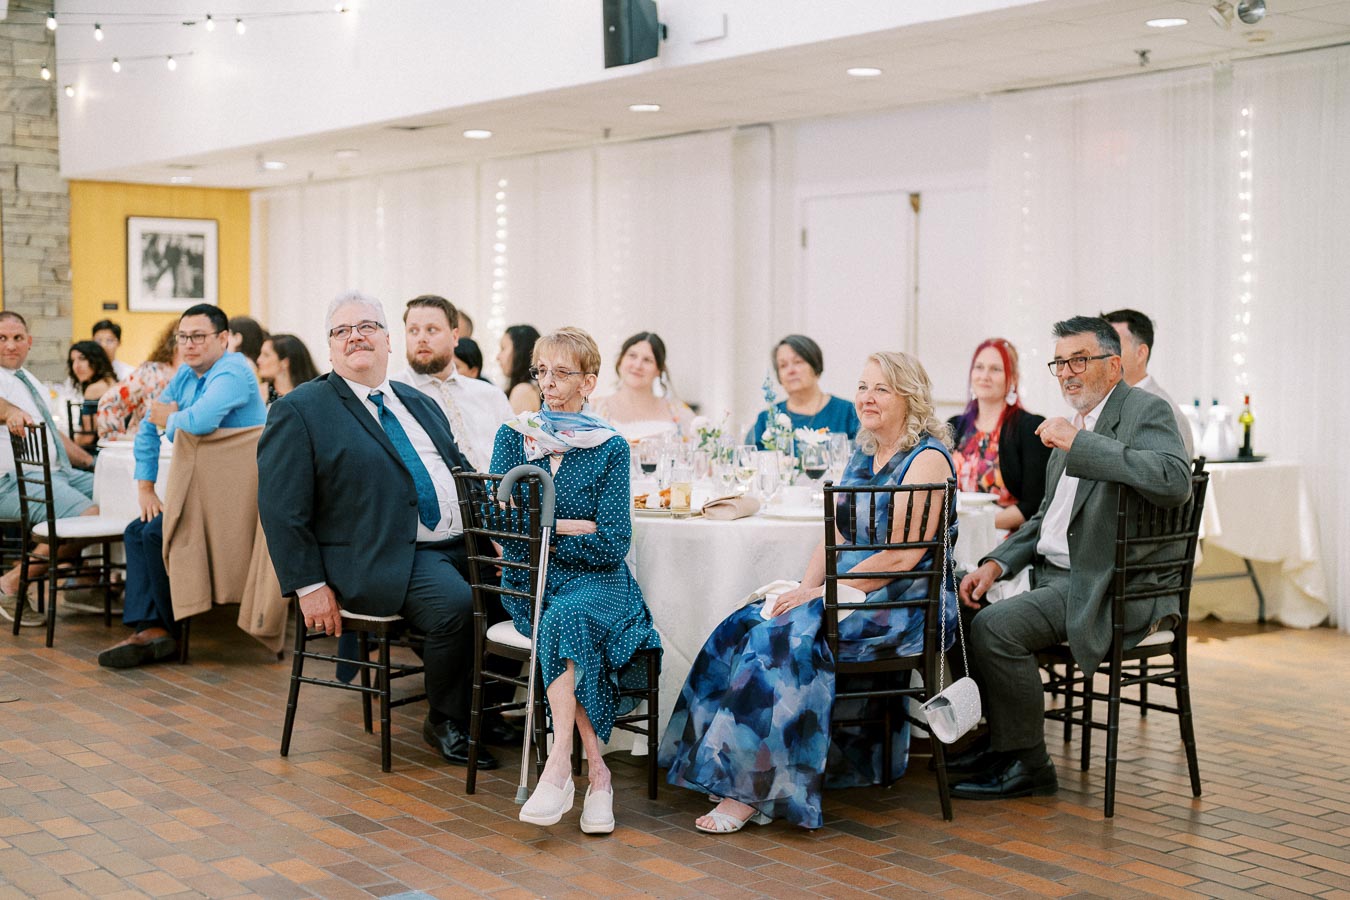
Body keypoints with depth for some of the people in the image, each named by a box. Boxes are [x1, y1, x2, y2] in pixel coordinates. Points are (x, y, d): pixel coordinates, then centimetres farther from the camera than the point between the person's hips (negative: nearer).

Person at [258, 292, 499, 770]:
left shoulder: (419, 404, 20)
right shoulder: (299, 412, 0)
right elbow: (281, 509, -5)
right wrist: (310, 587, -13)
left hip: (459, 545, 7)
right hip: (382, 560, -6)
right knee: (456, 604, -30)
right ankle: (445, 722, -5)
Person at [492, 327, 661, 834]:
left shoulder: (611, 448, 3)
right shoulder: (513, 437, 9)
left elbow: (614, 543, -6)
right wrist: (577, 526, -11)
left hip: (596, 582, -1)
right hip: (529, 584, 1)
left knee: (565, 617, -35)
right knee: (569, 627, -31)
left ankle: (558, 766, -38)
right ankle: (597, 772, -31)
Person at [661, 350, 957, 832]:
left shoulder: (927, 459, -11)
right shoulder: (863, 456, 15)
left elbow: (902, 555, -19)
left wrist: (823, 593, -19)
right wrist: (805, 588, -5)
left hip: (907, 606, -8)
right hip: (852, 592, 8)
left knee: (785, 636, -26)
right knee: (744, 626, -11)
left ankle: (754, 792, -21)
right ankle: (737, 771, -10)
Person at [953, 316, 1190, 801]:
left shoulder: (1146, 411, -9)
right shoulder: (1075, 424, 17)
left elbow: (1175, 480, -31)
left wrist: (1078, 443, -26)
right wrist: (996, 564, 5)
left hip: (1111, 590, -10)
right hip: (1054, 575, 10)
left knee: (994, 627, -24)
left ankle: (1028, 766, -8)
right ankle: (999, 743, 18)